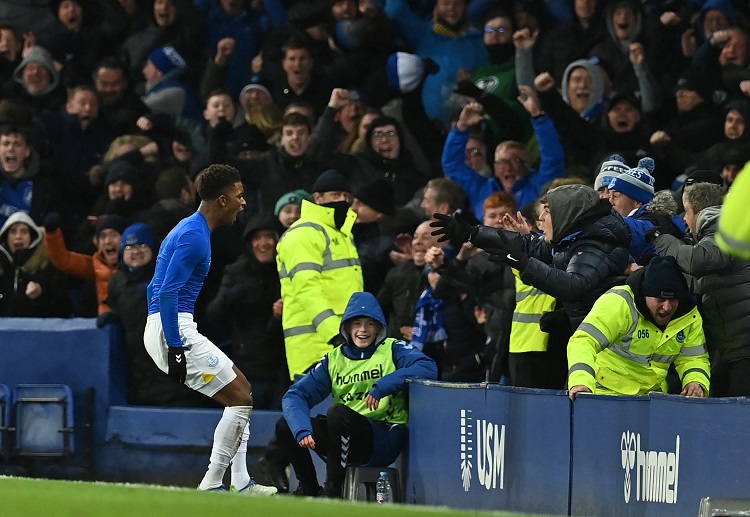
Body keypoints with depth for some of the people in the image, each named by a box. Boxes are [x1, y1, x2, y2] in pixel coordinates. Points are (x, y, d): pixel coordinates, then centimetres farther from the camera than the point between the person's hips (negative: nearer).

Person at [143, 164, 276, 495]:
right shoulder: (195, 237, -15)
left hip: (162, 328, 10)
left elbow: (156, 289, 23)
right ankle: (211, 486, -4)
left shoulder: (188, 230, 18)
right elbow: (167, 293, -23)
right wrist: (175, 348, -25)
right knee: (241, 400, -6)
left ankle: (240, 483, 13)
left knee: (242, 390, 15)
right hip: (174, 330, -10)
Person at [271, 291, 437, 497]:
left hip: (385, 440, -5)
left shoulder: (393, 350, -1)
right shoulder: (334, 359, 11)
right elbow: (297, 394, 2)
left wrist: (382, 387, -29)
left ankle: (333, 489, -23)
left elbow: (428, 368, -21)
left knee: (337, 412, -31)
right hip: (349, 437, 5)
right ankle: (308, 488, 8)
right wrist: (302, 429, -18)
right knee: (285, 425, -7)